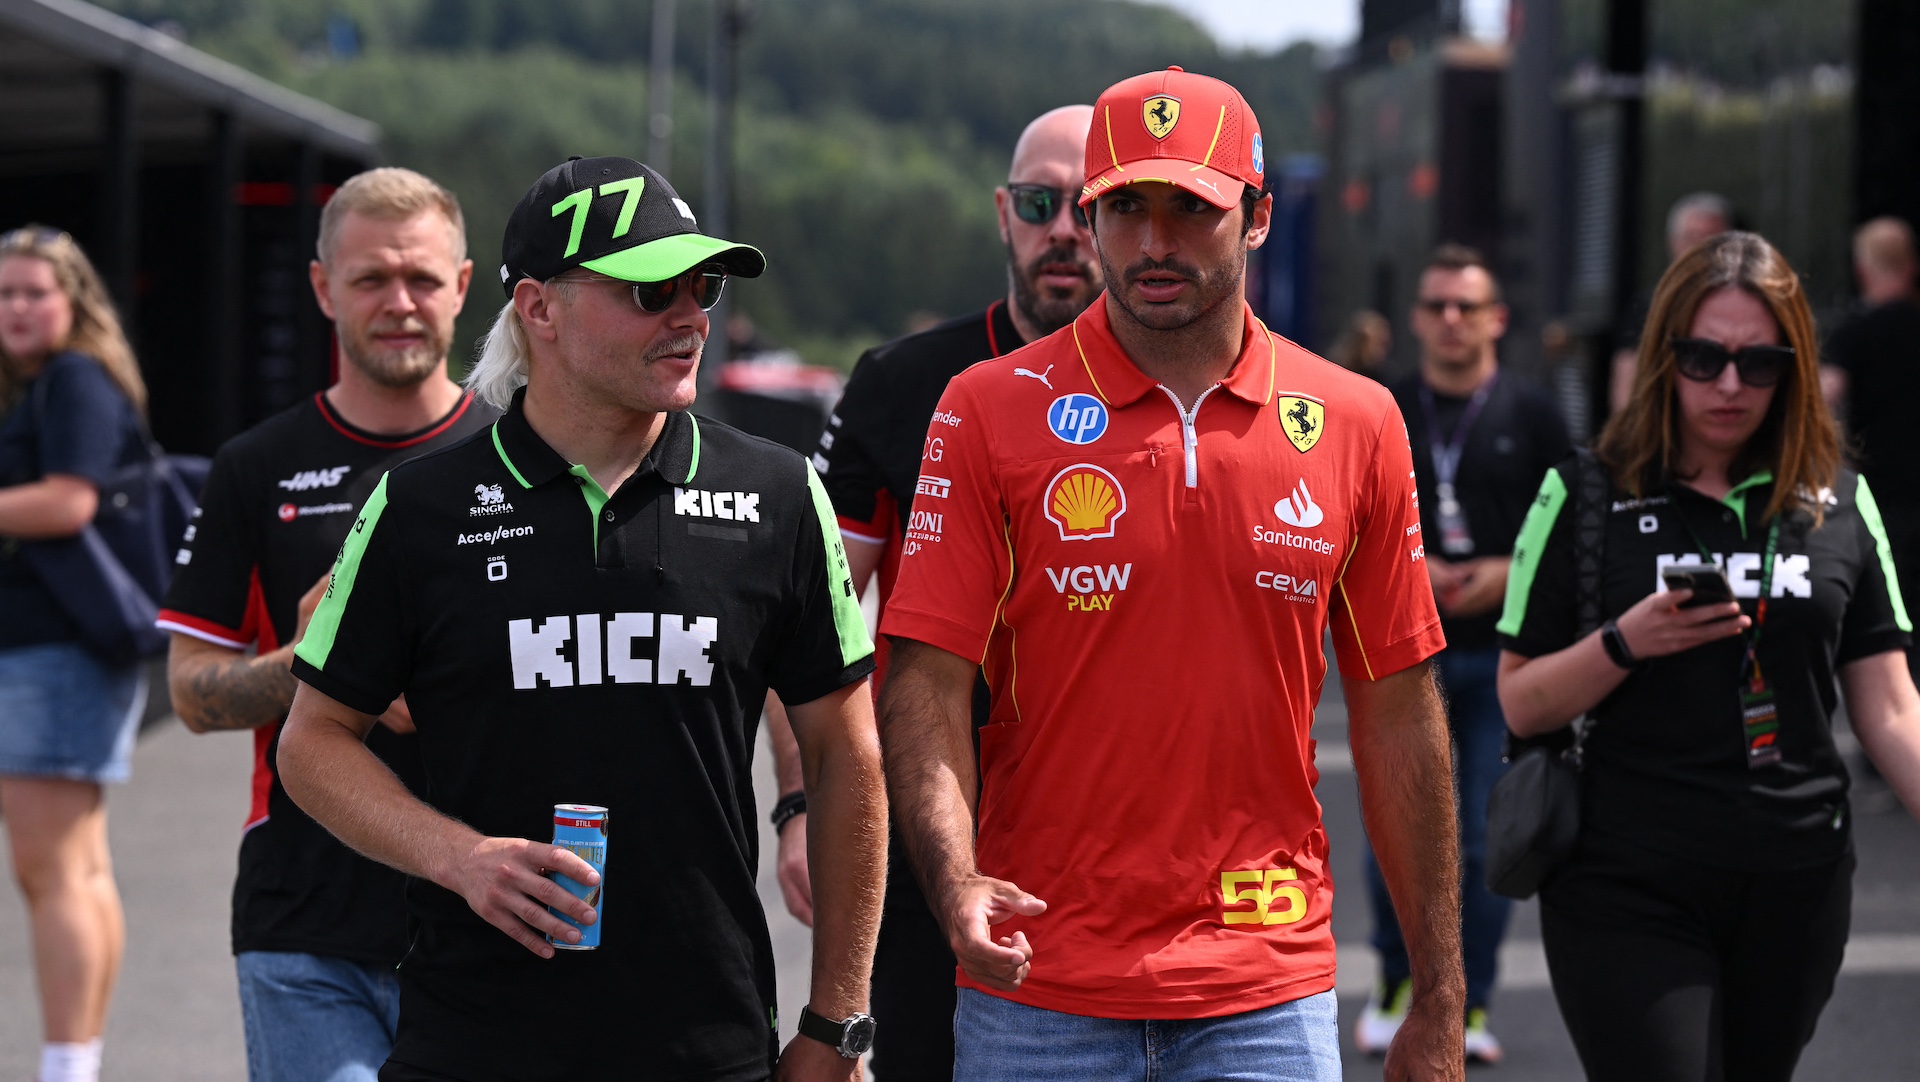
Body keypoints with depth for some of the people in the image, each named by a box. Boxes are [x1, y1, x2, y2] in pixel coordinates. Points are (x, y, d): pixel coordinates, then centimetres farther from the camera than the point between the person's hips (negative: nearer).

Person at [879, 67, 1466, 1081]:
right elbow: (926, 680, -5)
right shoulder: (989, 410, -1)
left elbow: (1397, 714, 7)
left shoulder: (1355, 423, 4)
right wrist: (955, 882, -23)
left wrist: (1437, 1000, 7)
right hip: (1039, 993, -1)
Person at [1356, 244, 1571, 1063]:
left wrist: (1510, 573, -11)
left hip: (1501, 655, 0)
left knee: (1487, 839, 0)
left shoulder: (1532, 419, 5)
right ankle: (1396, 980, 19)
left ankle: (1470, 1004, 10)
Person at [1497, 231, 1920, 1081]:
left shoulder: (1840, 504, 8)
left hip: (1795, 884, 3)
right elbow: (1521, 705, 0)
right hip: (1627, 885, -3)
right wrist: (1625, 643, -17)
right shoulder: (1583, 498, 1)